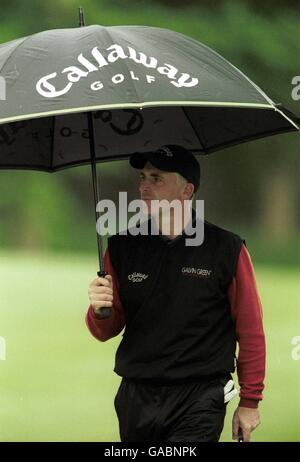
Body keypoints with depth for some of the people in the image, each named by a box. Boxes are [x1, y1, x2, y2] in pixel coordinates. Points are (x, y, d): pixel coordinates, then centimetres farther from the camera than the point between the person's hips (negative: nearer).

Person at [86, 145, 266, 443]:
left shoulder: (227, 249, -3)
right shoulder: (122, 248, 7)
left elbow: (250, 331, 1)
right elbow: (104, 333, 10)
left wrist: (250, 402, 1)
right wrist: (99, 311, -12)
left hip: (199, 402, -4)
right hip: (136, 400, 4)